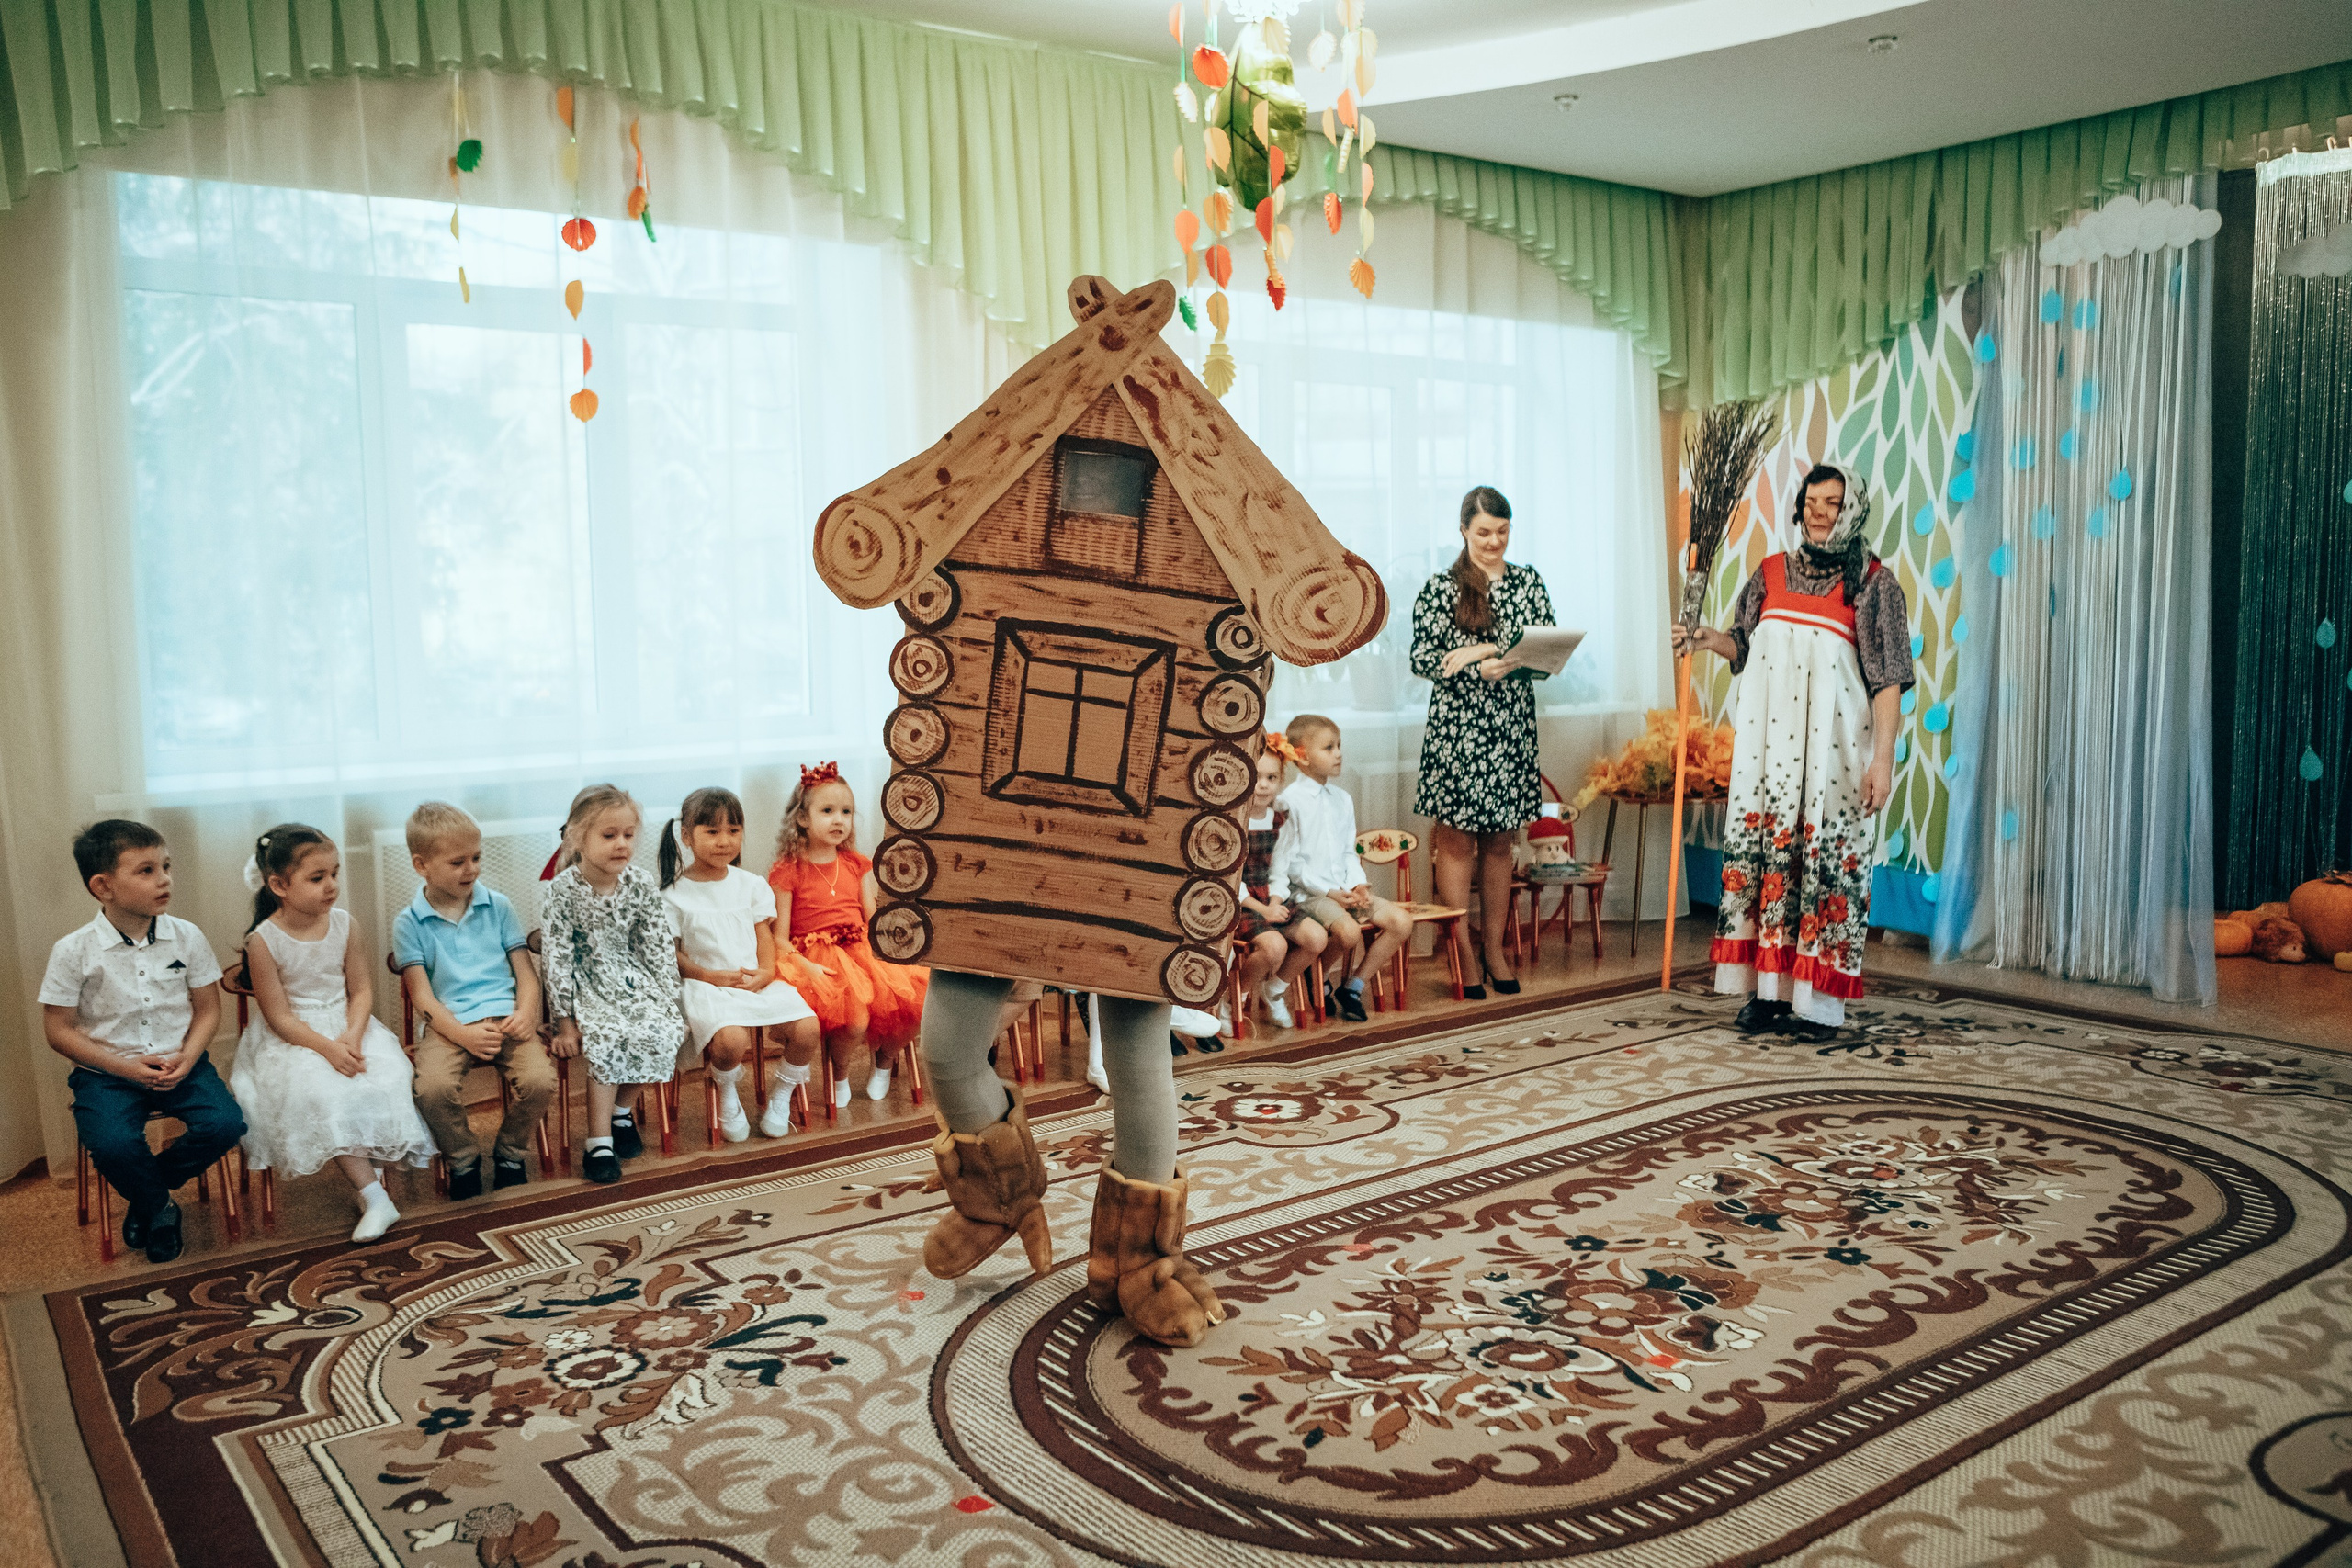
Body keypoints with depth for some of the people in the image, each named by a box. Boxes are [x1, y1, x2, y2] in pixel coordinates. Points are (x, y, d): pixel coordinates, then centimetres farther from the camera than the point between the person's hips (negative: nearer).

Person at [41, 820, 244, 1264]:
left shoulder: (187, 937, -2)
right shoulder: (74, 951, -9)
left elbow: (207, 1009, 6)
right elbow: (58, 1031, -4)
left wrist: (186, 1058, -12)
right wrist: (124, 1065, -15)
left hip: (178, 1064, 3)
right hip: (106, 1072, -2)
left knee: (225, 1123, -21)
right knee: (112, 1144, -30)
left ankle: (145, 1191, 7)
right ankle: (160, 1206, 4)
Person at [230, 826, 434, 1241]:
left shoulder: (345, 925, -3)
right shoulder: (263, 941, -13)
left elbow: (361, 990, 1)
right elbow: (279, 1018, -12)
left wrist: (351, 1037, -18)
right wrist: (328, 1049, -23)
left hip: (347, 1026, 4)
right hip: (292, 1041, -3)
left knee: (386, 1080, -23)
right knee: (320, 1093, -29)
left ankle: (373, 1171, -5)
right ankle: (374, 1198, -25)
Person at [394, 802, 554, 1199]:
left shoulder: (497, 906, 12)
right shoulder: (409, 923, 5)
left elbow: (525, 972, 11)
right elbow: (421, 995, -1)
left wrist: (526, 1013, -11)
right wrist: (464, 1034, -17)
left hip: (505, 1017, 2)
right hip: (449, 1025, -1)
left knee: (540, 1079, -25)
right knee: (433, 1087, -31)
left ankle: (508, 1152, 7)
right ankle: (463, 1158, 1)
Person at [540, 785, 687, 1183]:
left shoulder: (642, 886, -4)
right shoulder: (562, 891, -13)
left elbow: (660, 949, 0)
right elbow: (557, 957, -12)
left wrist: (670, 1004, -4)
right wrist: (564, 1021, -13)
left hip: (633, 979, 4)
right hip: (586, 983, -3)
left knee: (662, 1034, -21)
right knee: (607, 1040, -28)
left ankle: (623, 1108, 4)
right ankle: (599, 1142, -19)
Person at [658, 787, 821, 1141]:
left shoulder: (751, 885, 11)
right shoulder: (675, 895, 0)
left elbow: (765, 934, 13)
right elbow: (671, 953, -1)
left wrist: (766, 972, -7)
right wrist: (710, 976, -15)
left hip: (757, 982, 4)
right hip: (707, 987, -4)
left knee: (807, 1028, -21)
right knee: (730, 1039, -35)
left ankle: (782, 1096, 7)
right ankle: (726, 1092, 1)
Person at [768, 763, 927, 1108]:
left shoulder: (857, 865, 14)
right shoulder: (787, 872, -1)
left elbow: (874, 920, 13)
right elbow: (778, 938, -3)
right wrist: (806, 966, -20)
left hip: (861, 952, 5)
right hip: (816, 960, -5)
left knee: (913, 1003, -18)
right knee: (854, 1019, -31)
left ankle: (883, 1062, 14)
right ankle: (840, 1076, 4)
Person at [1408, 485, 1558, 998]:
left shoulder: (1529, 582, 9)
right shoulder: (1440, 588, -1)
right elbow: (1420, 657, -4)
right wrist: (1475, 662, -18)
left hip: (1513, 729, 4)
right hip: (1456, 729, -3)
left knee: (1500, 841, 10)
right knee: (1456, 839, -1)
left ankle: (1494, 946, 20)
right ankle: (1460, 950, 7)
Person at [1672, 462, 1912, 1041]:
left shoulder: (1874, 584, 0)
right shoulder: (1770, 574, 13)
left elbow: (1887, 680, -4)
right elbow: (1745, 647, 21)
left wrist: (1883, 759, -12)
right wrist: (1708, 639, 0)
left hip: (1833, 748, -4)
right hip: (1768, 743, 4)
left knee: (1827, 859, -4)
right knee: (1763, 853, 2)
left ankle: (1819, 1002, 2)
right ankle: (1769, 991, 9)